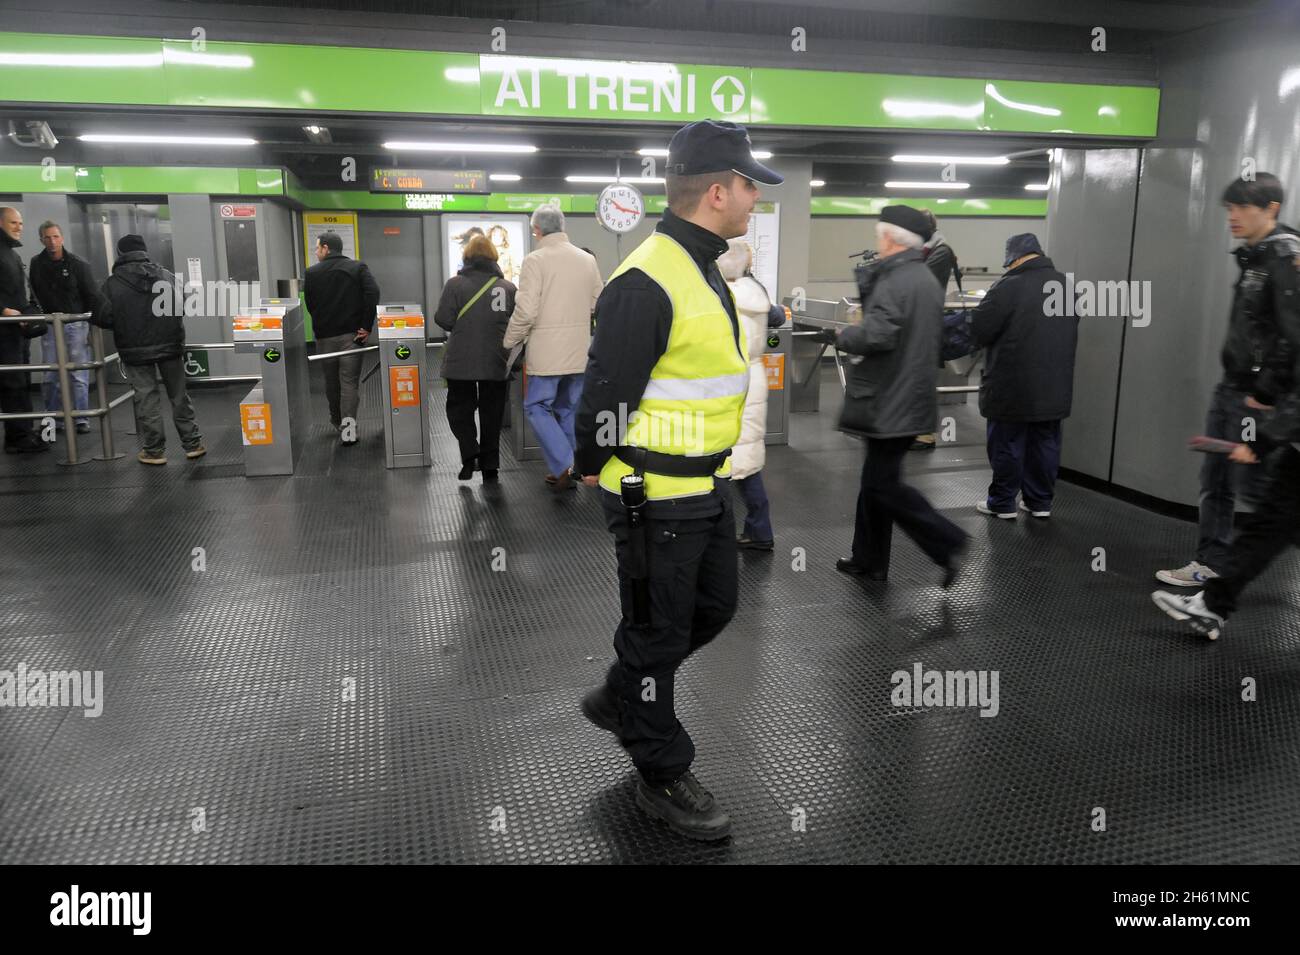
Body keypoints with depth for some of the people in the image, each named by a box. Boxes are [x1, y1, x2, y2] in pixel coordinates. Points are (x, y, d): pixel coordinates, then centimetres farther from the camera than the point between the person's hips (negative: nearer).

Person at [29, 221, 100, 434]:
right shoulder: (36, 264, 4)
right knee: (50, 377, 5)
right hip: (49, 326, 3)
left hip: (76, 324, -3)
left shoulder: (78, 264, -4)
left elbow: (92, 297, -3)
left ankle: (82, 419, 5)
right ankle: (54, 420, 13)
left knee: (79, 376, -2)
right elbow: (35, 296, 12)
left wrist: (93, 327, -5)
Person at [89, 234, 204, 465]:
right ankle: (192, 443, 14)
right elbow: (183, 307, 1)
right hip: (170, 345, 2)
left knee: (146, 398, 6)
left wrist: (124, 323, 11)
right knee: (179, 395, 11)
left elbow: (102, 318, -9)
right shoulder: (167, 276, 2)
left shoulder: (112, 284, -4)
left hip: (135, 350, -2)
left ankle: (154, 450, 9)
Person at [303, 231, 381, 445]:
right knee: (350, 382, 0)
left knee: (331, 381, 16)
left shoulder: (312, 273, 1)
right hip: (351, 334, -1)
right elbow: (373, 293, -13)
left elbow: (309, 305, 3)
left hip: (324, 335, 1)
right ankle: (348, 428, -6)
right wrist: (366, 326, -10)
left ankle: (337, 422, 30)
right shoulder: (358, 267, -1)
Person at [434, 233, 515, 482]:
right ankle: (490, 466, 14)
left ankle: (470, 454, -5)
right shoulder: (508, 287, 1)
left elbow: (444, 320, -8)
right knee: (492, 412, 11)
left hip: (461, 362, -2)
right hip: (496, 363, 2)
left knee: (459, 408, 13)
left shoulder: (455, 284, -6)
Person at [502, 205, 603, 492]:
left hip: (547, 352, -5)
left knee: (538, 407, 7)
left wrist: (509, 342, 0)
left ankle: (564, 466, -5)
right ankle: (567, 471, 18)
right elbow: (598, 306, 10)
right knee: (569, 409, 14)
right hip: (580, 352, 5)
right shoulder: (587, 259, 5)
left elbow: (526, 311, -15)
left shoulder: (536, 260, -11)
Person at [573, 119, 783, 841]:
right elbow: (606, 393, -21)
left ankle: (619, 699, 42)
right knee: (658, 632, 6)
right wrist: (593, 470, -9)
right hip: (654, 495, -10)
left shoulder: (706, 270, 11)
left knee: (713, 607, 22)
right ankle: (663, 776, 26)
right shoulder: (647, 282, -23)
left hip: (707, 486, 10)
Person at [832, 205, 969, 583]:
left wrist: (842, 336, -9)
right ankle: (869, 559, 23)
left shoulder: (893, 280, -17)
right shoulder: (928, 279, 15)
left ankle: (946, 542, -1)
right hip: (913, 397, 10)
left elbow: (877, 334, -28)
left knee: (884, 485, -2)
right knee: (876, 480, 15)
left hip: (889, 402, -10)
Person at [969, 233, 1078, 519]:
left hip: (1013, 386, -6)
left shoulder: (1009, 286, -17)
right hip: (1054, 386, 7)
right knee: (1045, 442, 14)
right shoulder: (1066, 285, 9)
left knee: (1007, 443, 5)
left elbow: (979, 331, -15)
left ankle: (1002, 502, 13)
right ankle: (1040, 501, 22)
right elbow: (1072, 326, 20)